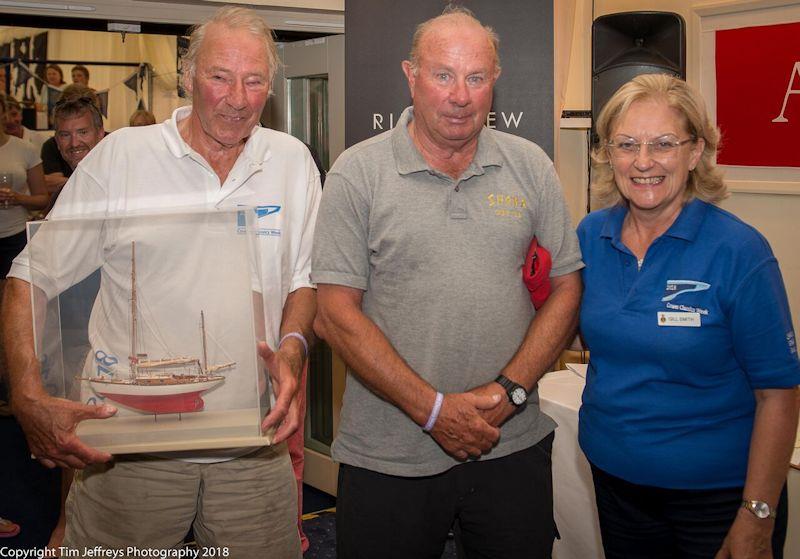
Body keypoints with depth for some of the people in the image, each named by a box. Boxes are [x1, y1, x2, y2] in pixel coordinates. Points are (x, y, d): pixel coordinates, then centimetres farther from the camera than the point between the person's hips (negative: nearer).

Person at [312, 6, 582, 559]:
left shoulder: (531, 166, 4)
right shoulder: (358, 172, -4)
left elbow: (567, 287, 5)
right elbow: (337, 311, -8)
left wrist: (509, 390, -9)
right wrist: (433, 409, -14)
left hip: (513, 445, 2)